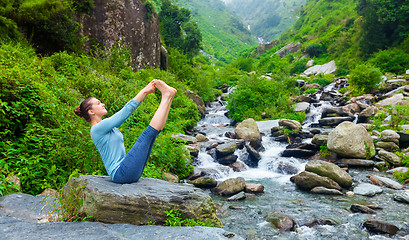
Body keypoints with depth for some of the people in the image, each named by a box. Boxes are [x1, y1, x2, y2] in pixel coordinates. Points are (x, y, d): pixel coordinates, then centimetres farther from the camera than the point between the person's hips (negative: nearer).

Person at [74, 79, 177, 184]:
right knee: (148, 133, -14)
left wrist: (146, 91, 9)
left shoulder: (106, 126, 18)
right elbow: (125, 112, -15)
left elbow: (125, 110, 15)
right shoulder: (97, 129, -11)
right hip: (121, 173, -9)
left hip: (124, 170, 9)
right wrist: (144, 91, -9)